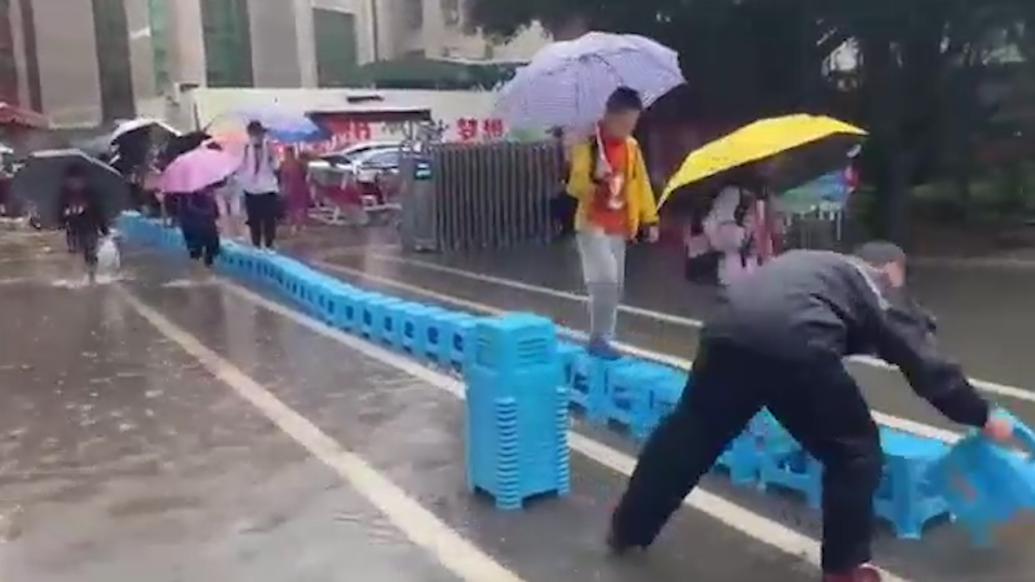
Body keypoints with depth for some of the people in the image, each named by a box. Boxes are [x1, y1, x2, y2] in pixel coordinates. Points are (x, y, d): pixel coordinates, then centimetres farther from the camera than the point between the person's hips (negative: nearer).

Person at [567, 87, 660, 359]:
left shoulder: (632, 146, 8)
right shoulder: (588, 143, -11)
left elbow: (641, 183, 12)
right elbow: (574, 185, -14)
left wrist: (650, 219, 7)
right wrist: (595, 180, -34)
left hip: (619, 227, 6)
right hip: (592, 224, -6)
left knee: (615, 286, 8)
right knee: (605, 281, -17)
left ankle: (604, 338, 19)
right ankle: (599, 338, -5)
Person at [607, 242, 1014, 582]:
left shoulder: (818, 265, 39)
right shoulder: (881, 291, 23)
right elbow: (928, 367, 20)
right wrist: (982, 417, 34)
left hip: (729, 329, 6)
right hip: (794, 343, -6)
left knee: (690, 432, 22)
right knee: (855, 452, 16)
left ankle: (628, 529, 35)